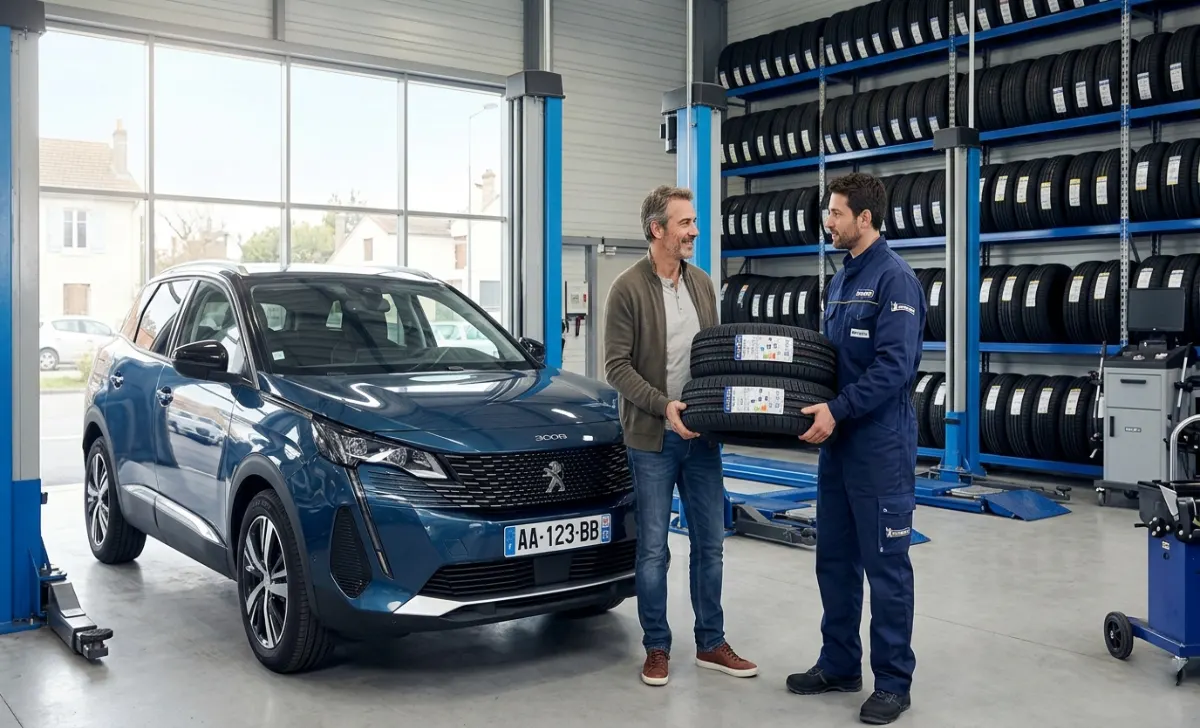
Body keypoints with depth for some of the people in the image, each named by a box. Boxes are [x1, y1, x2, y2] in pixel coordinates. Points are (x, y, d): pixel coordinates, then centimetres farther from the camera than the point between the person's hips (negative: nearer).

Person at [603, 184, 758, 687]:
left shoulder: (702, 285, 8)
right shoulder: (628, 288, -9)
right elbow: (617, 366, -12)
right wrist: (663, 405, -22)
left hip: (701, 436, 5)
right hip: (653, 439, -5)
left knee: (709, 544, 10)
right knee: (654, 549, 5)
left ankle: (711, 644, 23)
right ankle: (656, 648, 19)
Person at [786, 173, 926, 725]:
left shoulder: (895, 278, -13)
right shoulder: (841, 280, 15)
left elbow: (894, 365, -21)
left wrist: (837, 410, -23)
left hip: (881, 445, -9)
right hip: (838, 442, 9)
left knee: (886, 564, 1)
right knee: (835, 559, 14)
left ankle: (893, 681, 12)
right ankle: (839, 664, 27)